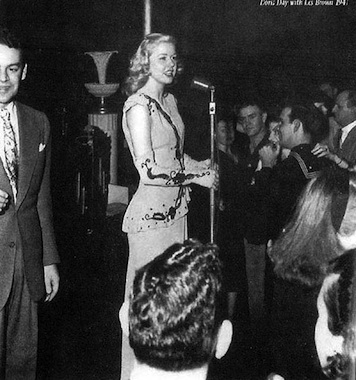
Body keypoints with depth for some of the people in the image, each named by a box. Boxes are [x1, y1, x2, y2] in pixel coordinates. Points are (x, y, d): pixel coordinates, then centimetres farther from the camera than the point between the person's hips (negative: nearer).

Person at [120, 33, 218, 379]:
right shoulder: (138, 105, -14)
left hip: (176, 209, 8)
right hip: (151, 214, -8)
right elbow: (149, 170, -20)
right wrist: (196, 177, -13)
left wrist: (200, 165, 7)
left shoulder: (170, 101, 12)